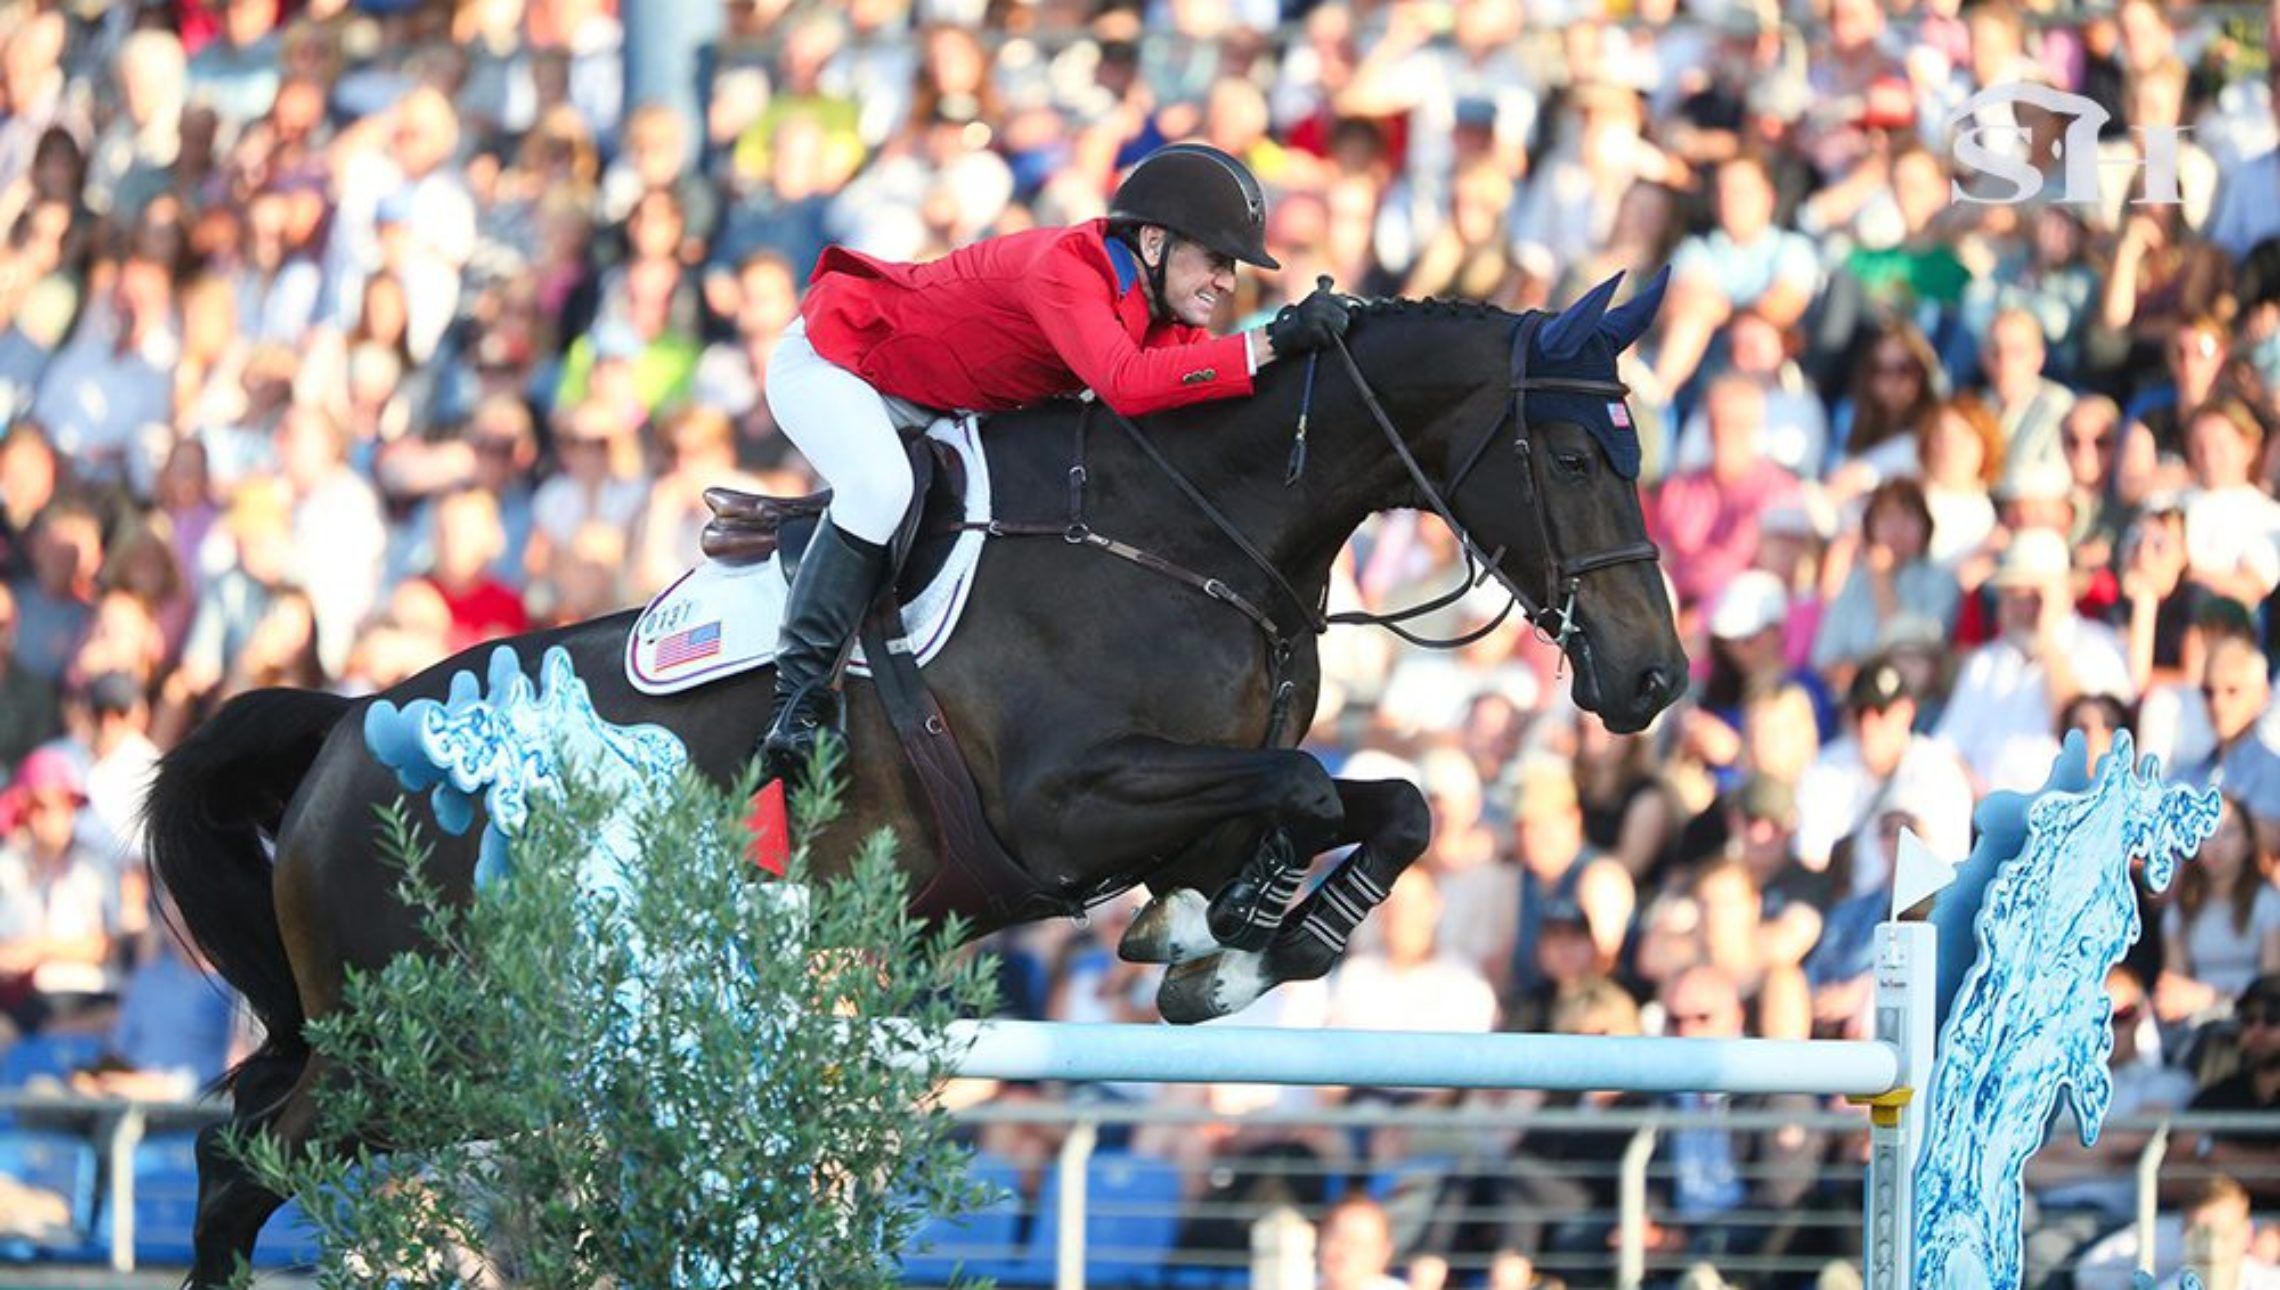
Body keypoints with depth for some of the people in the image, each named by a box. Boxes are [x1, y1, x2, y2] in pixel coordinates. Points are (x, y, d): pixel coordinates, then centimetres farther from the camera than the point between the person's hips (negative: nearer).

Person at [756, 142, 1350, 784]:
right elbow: (1127, 383, -50)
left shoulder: (1161, 305, -7)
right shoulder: (1064, 269, -35)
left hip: (933, 409, 9)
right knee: (880, 486, -35)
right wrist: (1269, 345, -51)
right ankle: (798, 696, -29)